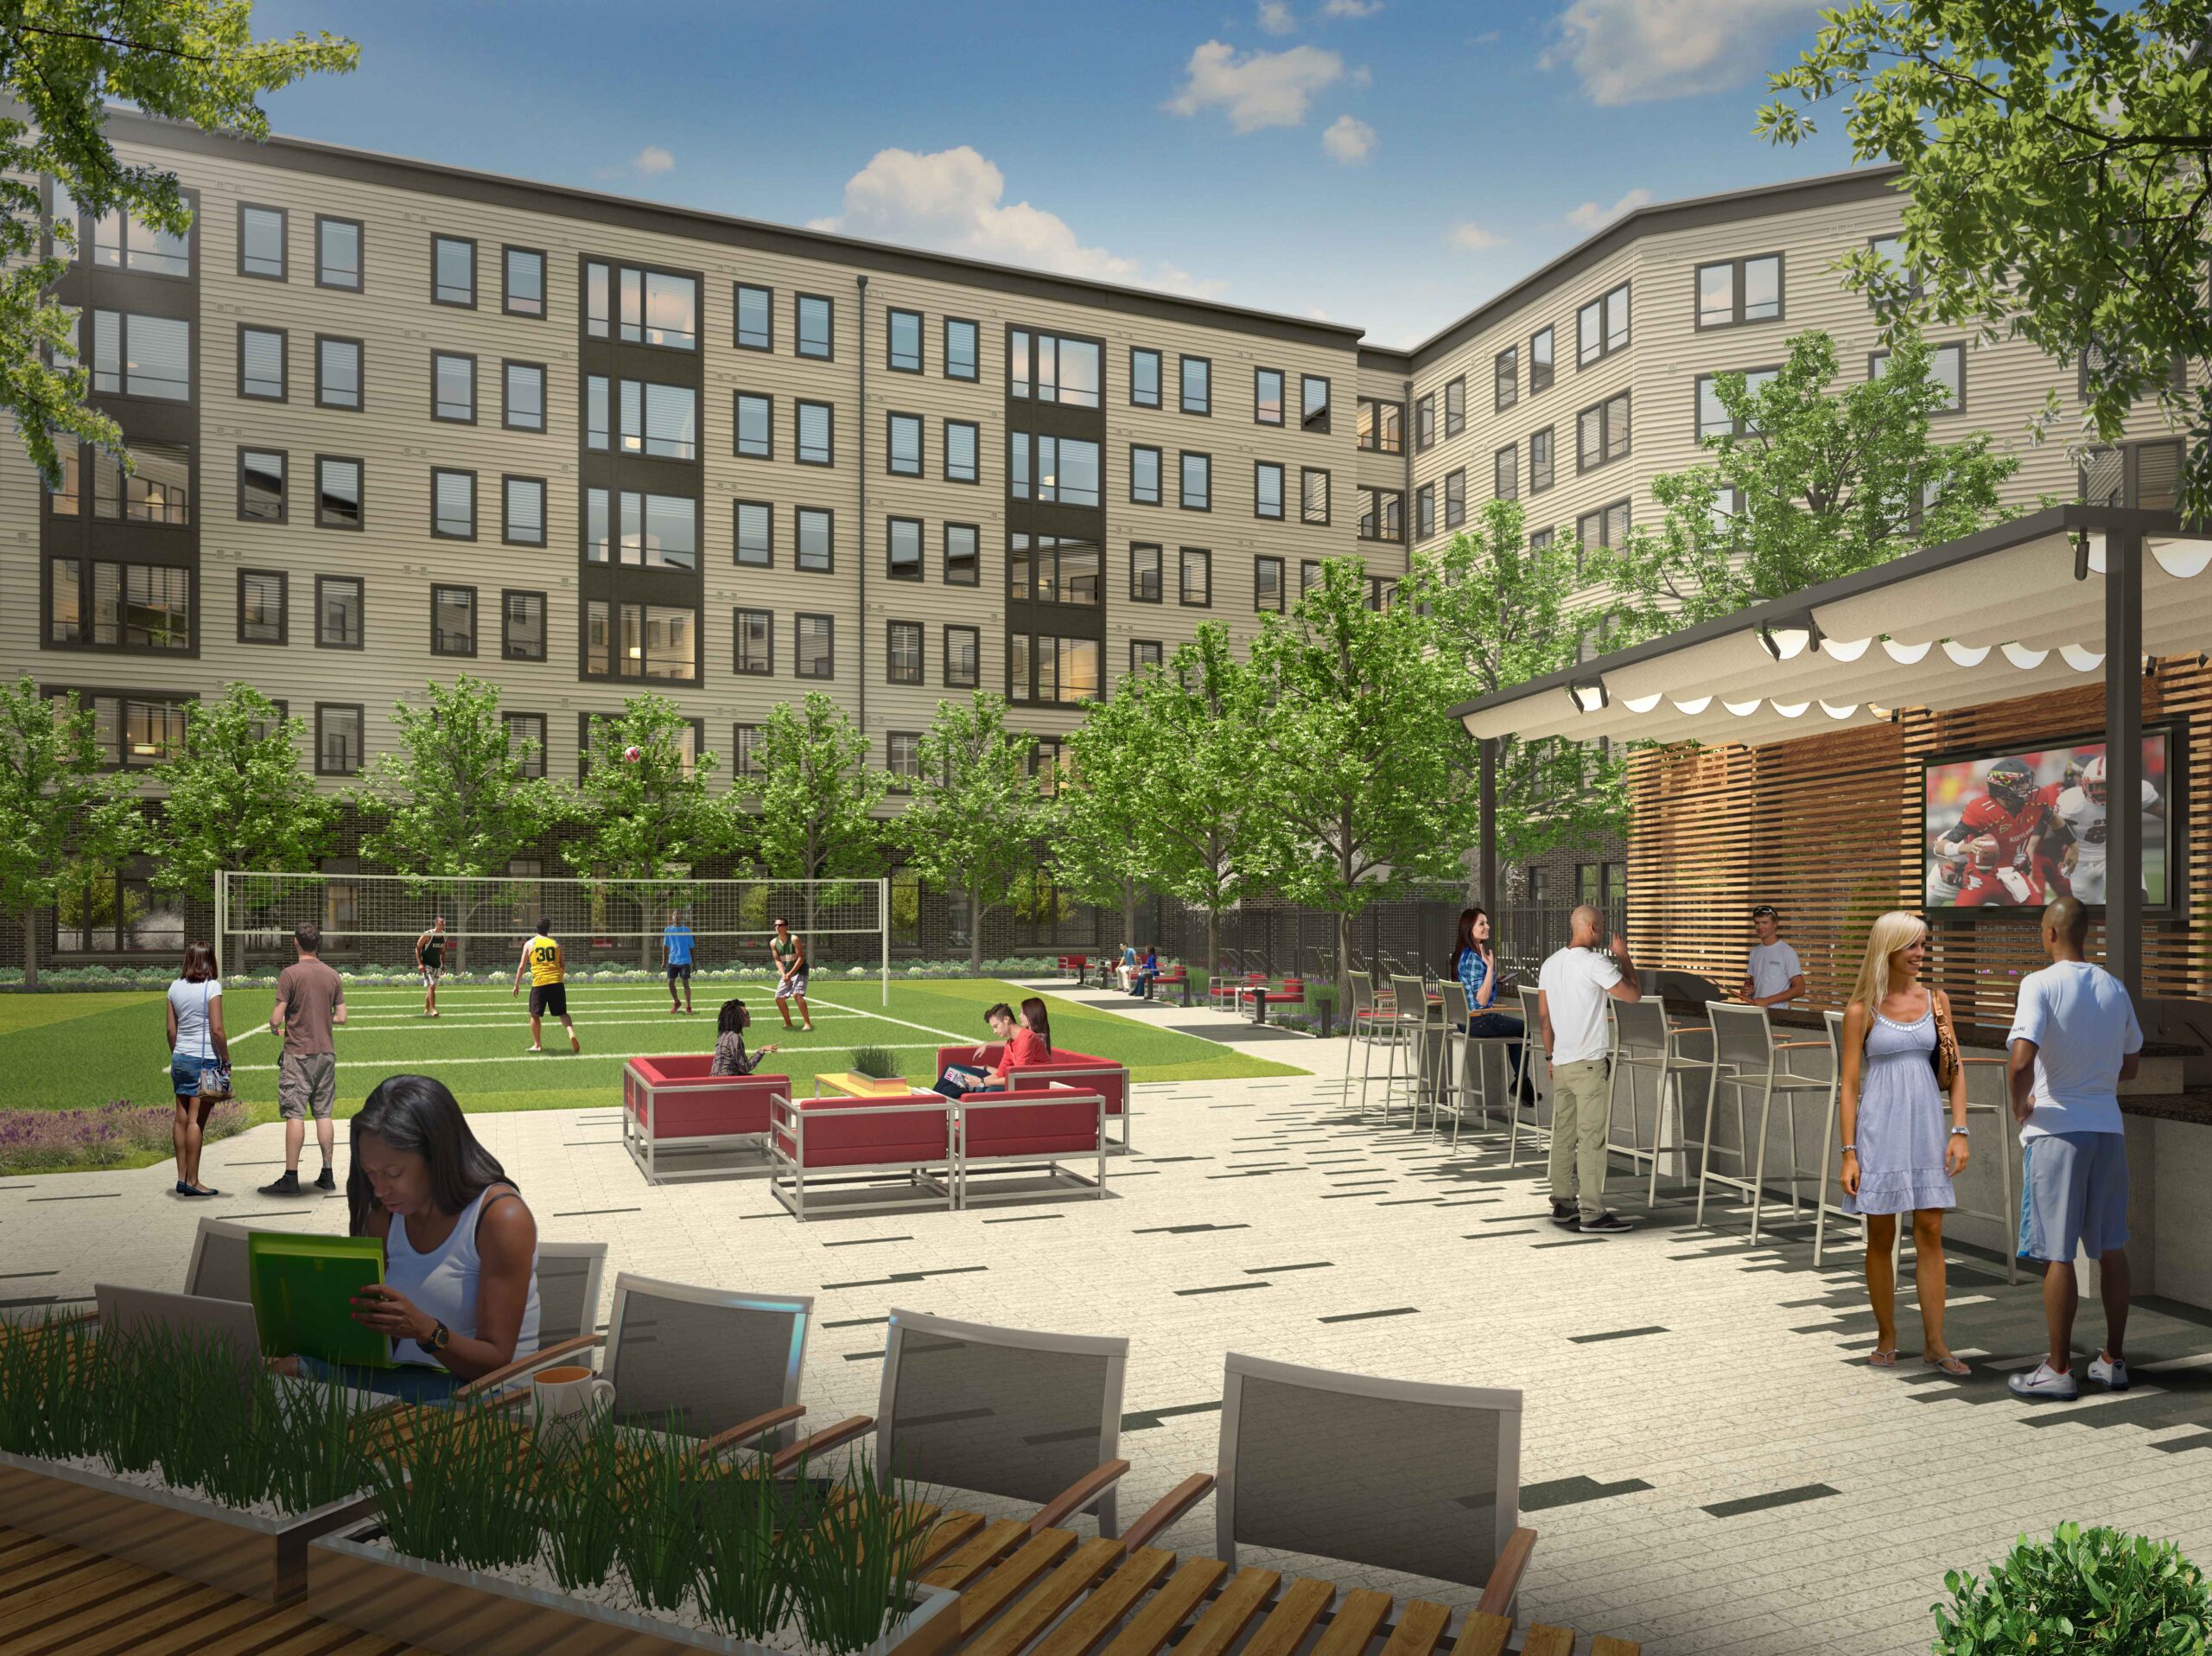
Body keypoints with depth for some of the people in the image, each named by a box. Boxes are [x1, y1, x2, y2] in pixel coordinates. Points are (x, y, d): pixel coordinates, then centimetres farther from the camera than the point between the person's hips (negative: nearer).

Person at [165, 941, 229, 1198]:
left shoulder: (176, 987, 7)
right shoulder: (212, 987, -10)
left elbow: (171, 1029, 11)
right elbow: (217, 1030, -14)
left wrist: (176, 1055, 21)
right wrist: (227, 1060, -5)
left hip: (180, 1059, 6)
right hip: (204, 1060, -6)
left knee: (182, 1119, 11)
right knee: (196, 1121, -3)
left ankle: (181, 1178, 16)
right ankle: (192, 1181, 1)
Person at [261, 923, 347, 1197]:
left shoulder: (290, 974, -10)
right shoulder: (332, 975, 5)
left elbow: (276, 1018, -12)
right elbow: (341, 1017, 6)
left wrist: (274, 1029, 10)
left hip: (298, 1053, -5)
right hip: (326, 1051, 5)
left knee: (295, 1114, -3)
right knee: (323, 1113, 9)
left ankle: (290, 1178, -2)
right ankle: (327, 1175, 12)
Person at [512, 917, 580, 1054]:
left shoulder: (529, 944, 7)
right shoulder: (555, 944, 11)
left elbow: (522, 966, 5)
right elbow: (563, 965, 12)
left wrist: (517, 985, 12)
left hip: (539, 983, -2)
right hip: (557, 982, 2)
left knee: (535, 1014, 14)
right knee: (562, 1013, 9)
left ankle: (537, 1045, 15)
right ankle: (571, 1033, -17)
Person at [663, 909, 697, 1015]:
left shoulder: (687, 930, -1)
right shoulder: (668, 930, 6)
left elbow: (691, 947, 3)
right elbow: (665, 946, 11)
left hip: (684, 961, -3)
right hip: (672, 961, 3)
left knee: (685, 983, -3)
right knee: (670, 983, 2)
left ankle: (688, 1006, 7)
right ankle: (676, 1003, 24)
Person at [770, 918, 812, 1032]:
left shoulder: (794, 940, -16)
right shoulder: (773, 943, 0)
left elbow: (801, 958, -17)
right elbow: (778, 960, 1)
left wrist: (791, 973, -23)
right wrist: (783, 974, -15)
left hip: (799, 971, -6)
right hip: (786, 973, 6)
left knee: (797, 994, -25)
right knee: (779, 998, 2)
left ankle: (808, 1023, -20)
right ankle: (788, 1023, 20)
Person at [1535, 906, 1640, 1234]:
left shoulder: (1551, 964, 11)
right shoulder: (1595, 963, -12)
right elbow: (1633, 994, -7)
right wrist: (1624, 956, 5)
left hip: (1561, 1063, 8)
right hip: (1589, 1063, -8)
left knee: (1563, 1136, 11)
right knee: (1592, 1139, -5)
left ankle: (1562, 1205, 17)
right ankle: (1592, 1214, -4)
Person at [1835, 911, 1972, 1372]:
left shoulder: (1935, 999, 6)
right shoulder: (1862, 1010, -3)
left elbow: (1955, 1069, 7)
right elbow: (1849, 1084, -3)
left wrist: (1959, 1131, -3)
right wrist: (1849, 1152, -8)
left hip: (1926, 1126, 3)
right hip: (1880, 1129, -3)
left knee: (1930, 1234, 3)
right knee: (1881, 1237, 5)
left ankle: (1934, 1343, 10)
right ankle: (1886, 1339, 18)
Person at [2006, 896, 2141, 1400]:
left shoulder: (2040, 985, -13)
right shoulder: (2115, 988, 7)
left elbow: (2021, 1061, -24)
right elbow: (2131, 1066, 17)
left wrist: (2020, 1105, -7)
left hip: (2055, 1130, -6)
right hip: (2108, 1128, 6)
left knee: (2057, 1254, 0)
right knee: (2111, 1248, 14)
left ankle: (2059, 1369, 6)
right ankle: (2113, 1361, 23)